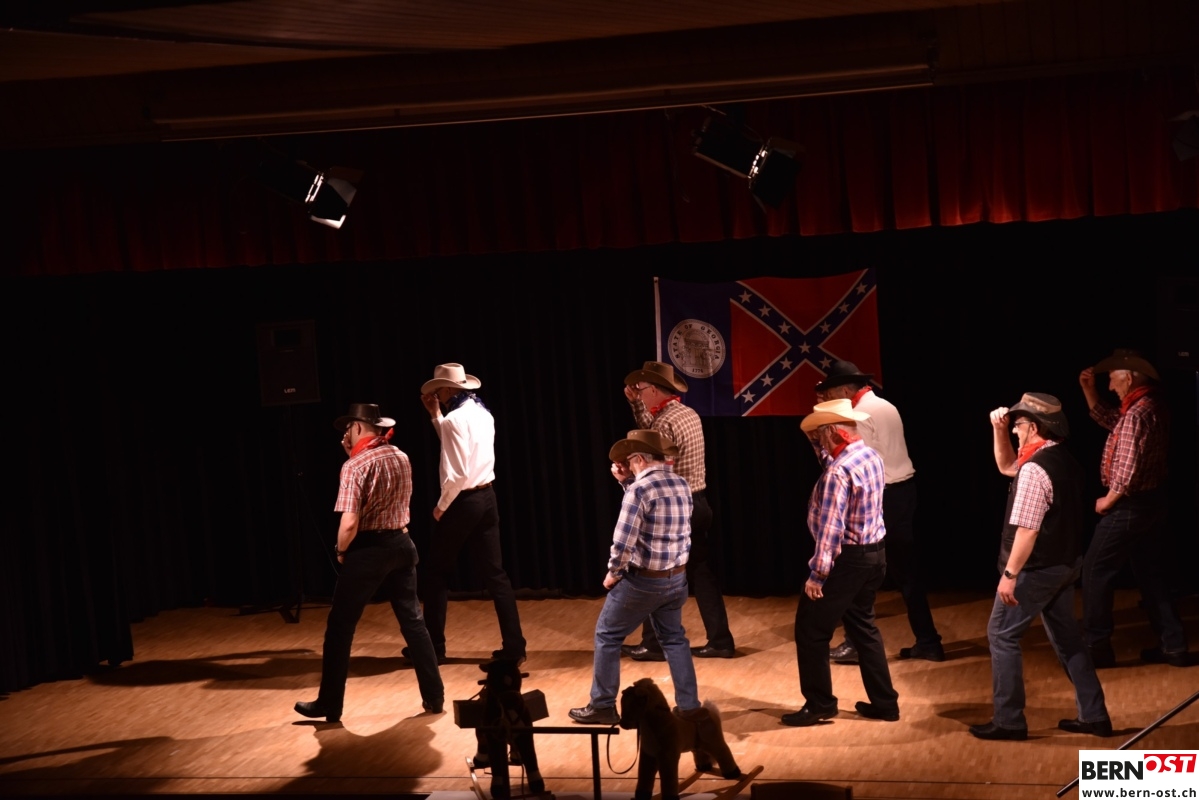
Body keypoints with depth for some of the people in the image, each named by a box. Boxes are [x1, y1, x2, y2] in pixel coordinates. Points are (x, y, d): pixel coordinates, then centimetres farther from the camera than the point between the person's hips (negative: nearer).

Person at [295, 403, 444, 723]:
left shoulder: (355, 465, -16)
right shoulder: (401, 458, 6)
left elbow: (350, 523, -23)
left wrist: (341, 551, -3)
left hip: (368, 549, -6)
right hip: (402, 544, 6)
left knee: (340, 627, 5)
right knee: (413, 621, 13)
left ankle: (329, 705, 11)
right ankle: (434, 696, 13)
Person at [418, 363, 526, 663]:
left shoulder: (454, 419, -17)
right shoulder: (482, 414, 9)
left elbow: (457, 474, -22)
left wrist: (441, 506, -9)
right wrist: (435, 415, 20)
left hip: (463, 501, -8)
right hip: (487, 497, 8)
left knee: (437, 573, 8)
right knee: (494, 573, 7)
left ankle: (433, 646, 15)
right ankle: (514, 646, 4)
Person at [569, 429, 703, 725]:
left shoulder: (640, 488, -19)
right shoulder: (682, 485, 4)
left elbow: (623, 541, -22)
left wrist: (613, 573, -7)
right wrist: (626, 481, 14)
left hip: (642, 579, -7)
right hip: (676, 578, 7)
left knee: (607, 636, 9)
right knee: (674, 639, 20)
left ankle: (602, 706, 15)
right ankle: (689, 706, 17)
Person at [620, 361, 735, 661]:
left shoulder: (665, 422, -19)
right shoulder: (689, 414, 10)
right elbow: (651, 431, 27)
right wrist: (635, 402, 19)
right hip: (697, 503, 9)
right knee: (702, 575, 10)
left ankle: (653, 644, 11)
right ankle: (720, 641, 11)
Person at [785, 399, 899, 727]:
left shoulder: (840, 470, -22)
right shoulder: (871, 456, 5)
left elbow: (831, 528, -23)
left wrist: (817, 573, -19)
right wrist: (819, 445, 17)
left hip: (846, 558, -9)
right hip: (874, 553, 9)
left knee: (810, 630, 3)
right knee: (863, 627, 19)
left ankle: (819, 704, 10)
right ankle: (884, 702, 21)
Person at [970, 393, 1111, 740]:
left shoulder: (1035, 469, -22)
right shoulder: (1064, 460, 8)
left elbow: (1027, 530, -25)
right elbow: (1007, 467, 22)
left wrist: (1009, 574, -20)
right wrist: (998, 431, 9)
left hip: (1037, 568, -9)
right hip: (1065, 563, 9)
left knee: (1002, 635, 1)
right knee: (1066, 637, 17)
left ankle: (1008, 721, 4)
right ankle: (1094, 716, 19)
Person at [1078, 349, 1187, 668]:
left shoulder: (1137, 414, -23)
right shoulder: (1153, 406, 9)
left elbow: (1129, 469, -26)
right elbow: (1108, 420, 23)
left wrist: (1108, 499, -12)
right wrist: (1089, 390, 12)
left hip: (1130, 506, -10)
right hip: (1150, 502, 10)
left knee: (1095, 570, 0)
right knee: (1151, 574, 14)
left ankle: (1096, 646, 5)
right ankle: (1172, 645, 15)